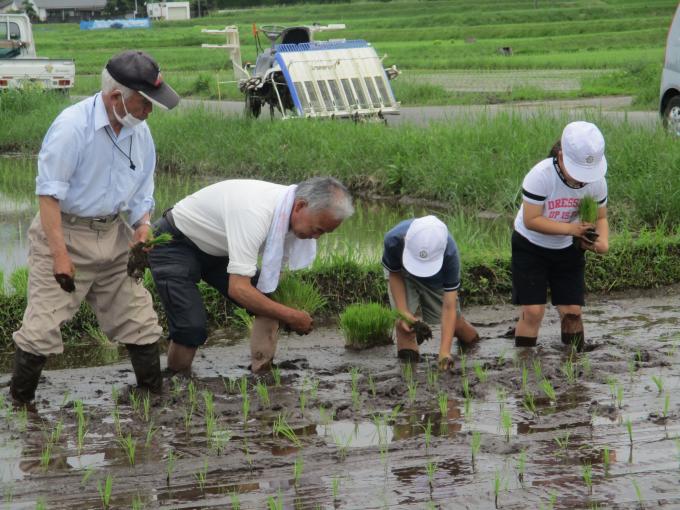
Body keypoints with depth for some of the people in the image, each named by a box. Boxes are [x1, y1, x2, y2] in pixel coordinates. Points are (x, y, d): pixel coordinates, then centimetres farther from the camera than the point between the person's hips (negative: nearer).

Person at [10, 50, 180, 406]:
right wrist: (60, 254, -24)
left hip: (113, 236, 6)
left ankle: (154, 393, 23)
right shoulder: (72, 126, -21)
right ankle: (19, 403, 7)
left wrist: (143, 224, -4)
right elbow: (49, 193, -21)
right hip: (65, 233, -6)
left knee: (138, 319, 10)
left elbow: (143, 188, 15)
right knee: (43, 326, -6)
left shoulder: (140, 131, 1)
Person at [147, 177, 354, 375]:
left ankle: (263, 374, 2)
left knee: (267, 302, -7)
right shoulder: (256, 212, -40)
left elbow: (275, 272, 2)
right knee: (192, 327, -21)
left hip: (216, 250, 8)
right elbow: (238, 289, -39)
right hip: (175, 245, -8)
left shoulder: (290, 212, -13)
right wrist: (290, 316, -30)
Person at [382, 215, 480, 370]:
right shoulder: (393, 240, -42)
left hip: (437, 279, 0)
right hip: (402, 272, 0)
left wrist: (444, 351, -43)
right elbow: (394, 275, -20)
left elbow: (449, 307, -39)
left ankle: (469, 337, 42)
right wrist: (403, 312, -32)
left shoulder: (449, 254, -42)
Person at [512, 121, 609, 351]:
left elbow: (600, 218, -3)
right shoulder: (540, 175, -30)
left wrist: (603, 242, -25)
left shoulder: (596, 181, -16)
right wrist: (571, 228, -35)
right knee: (532, 310, -10)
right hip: (530, 247, -3)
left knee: (572, 311, -1)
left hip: (568, 250, 4)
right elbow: (531, 220, -28)